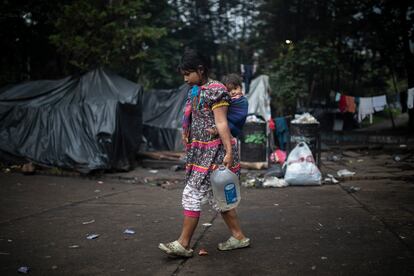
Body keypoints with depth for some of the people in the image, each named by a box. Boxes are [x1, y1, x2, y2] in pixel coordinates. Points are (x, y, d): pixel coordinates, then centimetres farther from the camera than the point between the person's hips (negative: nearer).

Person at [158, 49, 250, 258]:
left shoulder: (215, 90, -11)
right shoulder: (195, 92, 15)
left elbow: (221, 123, -17)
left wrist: (229, 152, -20)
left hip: (213, 150, -9)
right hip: (200, 150, 9)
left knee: (192, 193, -7)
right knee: (215, 196, 11)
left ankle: (183, 244, 2)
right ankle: (238, 236, 20)